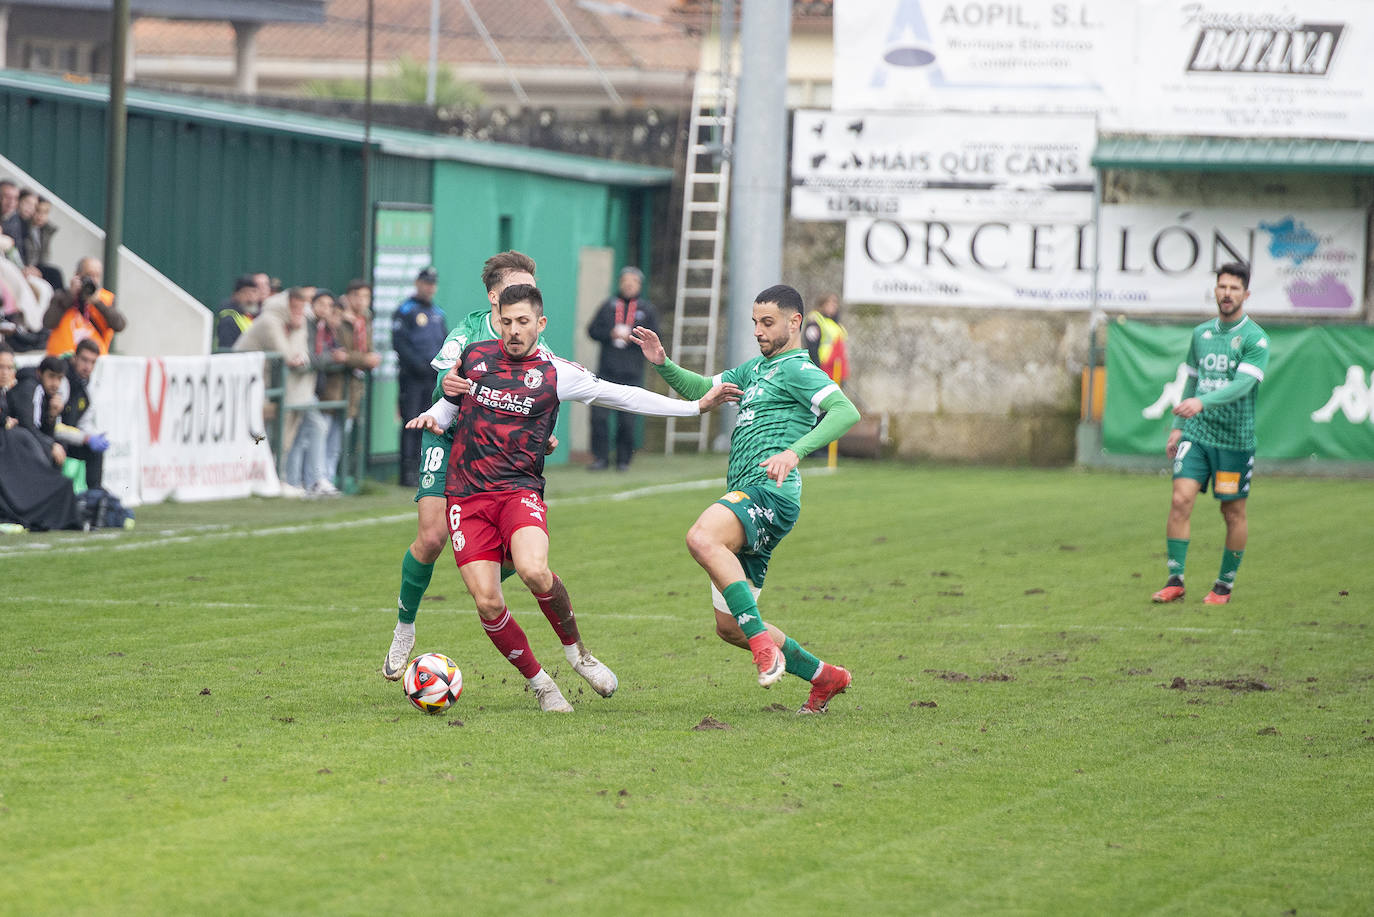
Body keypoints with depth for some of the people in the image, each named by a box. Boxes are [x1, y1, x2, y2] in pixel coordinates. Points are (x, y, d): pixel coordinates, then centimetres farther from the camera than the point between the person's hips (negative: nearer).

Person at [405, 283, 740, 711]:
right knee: (488, 602, -12)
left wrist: (697, 405, 2)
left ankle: (576, 650, -3)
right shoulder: (474, 356, 9)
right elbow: (450, 403, 26)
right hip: (466, 496, 2)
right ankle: (538, 682, 10)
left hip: (520, 490, -2)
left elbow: (623, 396, 6)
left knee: (534, 570, -30)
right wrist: (431, 417, 2)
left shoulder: (556, 373, 2)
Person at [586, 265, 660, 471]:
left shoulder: (647, 309, 9)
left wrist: (631, 337, -11)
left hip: (631, 373, -1)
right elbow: (593, 330, 9)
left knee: (627, 419, -3)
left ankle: (623, 460, 7)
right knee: (599, 415, -7)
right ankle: (601, 458, 0)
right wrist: (611, 334, -8)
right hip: (606, 372, 1)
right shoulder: (609, 306, 13)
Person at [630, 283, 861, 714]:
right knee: (729, 626, 9)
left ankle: (764, 643, -38)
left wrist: (794, 451, -32)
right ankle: (824, 676, 21)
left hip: (769, 493, -10)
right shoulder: (756, 368, 26)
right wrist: (662, 363, 9)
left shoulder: (798, 369, -3)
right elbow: (700, 389, 29)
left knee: (702, 538, -38)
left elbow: (845, 412, -18)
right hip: (746, 499, 10)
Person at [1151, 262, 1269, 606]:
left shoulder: (1255, 339, -8)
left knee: (1234, 513, 4)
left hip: (1235, 439, -4)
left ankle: (1225, 585, 18)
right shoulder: (1201, 333, 10)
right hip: (1196, 434, 4)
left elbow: (1243, 383, -22)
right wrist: (1178, 426, 17)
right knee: (1180, 500, -10)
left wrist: (1202, 402, -35)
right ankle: (1175, 581, -7)